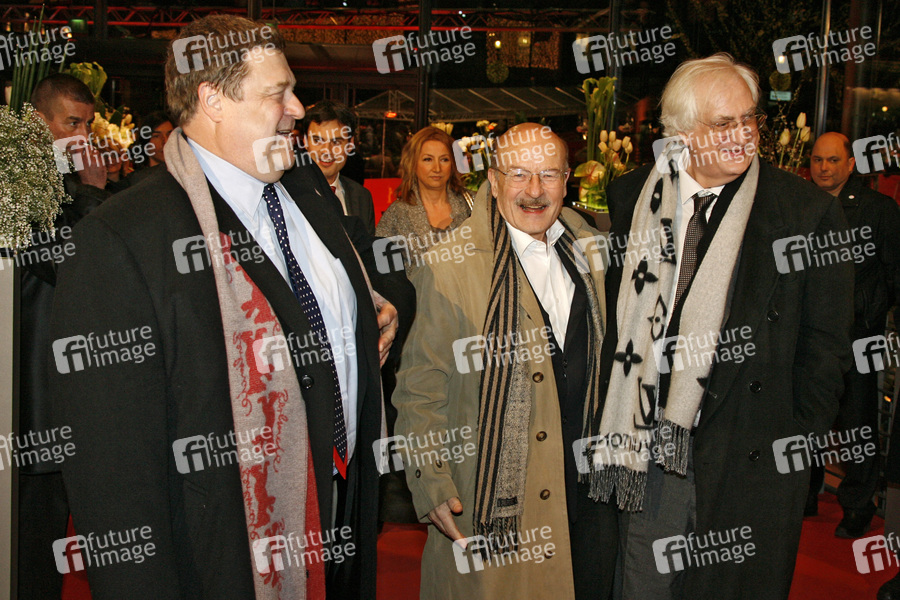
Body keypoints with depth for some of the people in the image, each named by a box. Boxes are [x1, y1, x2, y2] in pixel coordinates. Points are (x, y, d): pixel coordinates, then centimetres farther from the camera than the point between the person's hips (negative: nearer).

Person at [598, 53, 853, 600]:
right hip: (650, 441, 3)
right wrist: (616, 420, 5)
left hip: (751, 458, -2)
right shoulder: (632, 198, 1)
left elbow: (825, 347, -2)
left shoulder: (810, 212, -6)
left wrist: (799, 448, -5)